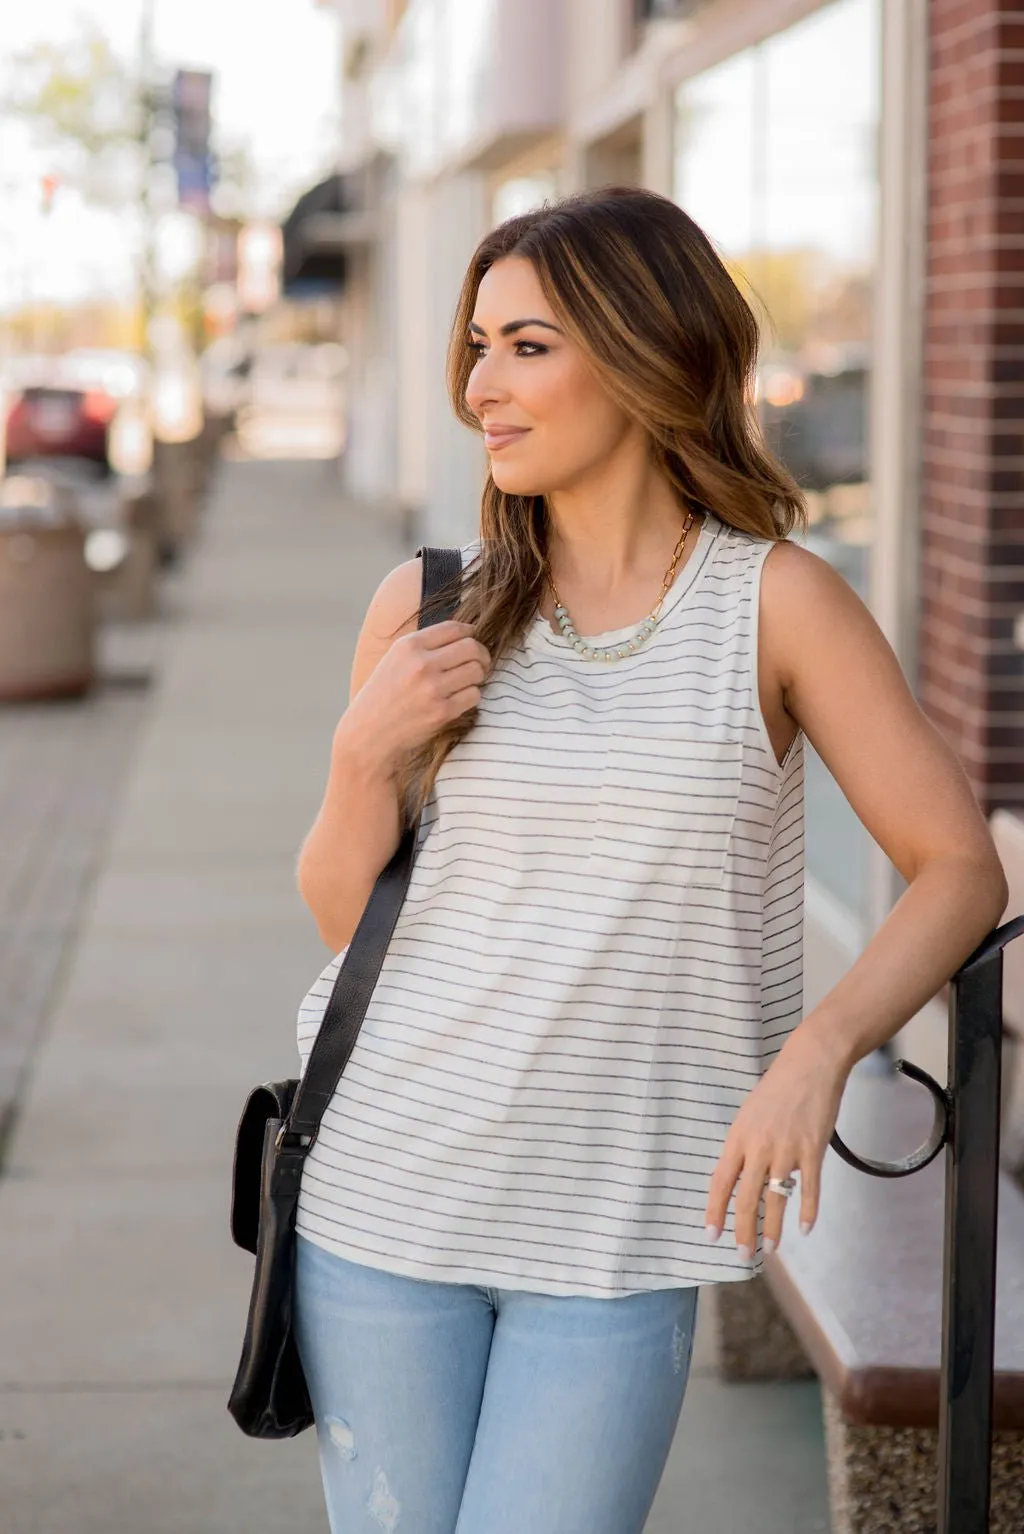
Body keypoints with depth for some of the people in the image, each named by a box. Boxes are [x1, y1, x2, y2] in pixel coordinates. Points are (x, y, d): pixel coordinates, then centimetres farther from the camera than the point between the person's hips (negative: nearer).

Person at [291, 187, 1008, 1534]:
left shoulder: (778, 602, -4)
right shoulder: (430, 606, 2)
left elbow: (961, 869, -5)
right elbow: (342, 914, 9)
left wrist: (817, 1053, -20)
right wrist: (366, 755, -11)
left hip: (618, 1220, -2)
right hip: (389, 1178, 2)